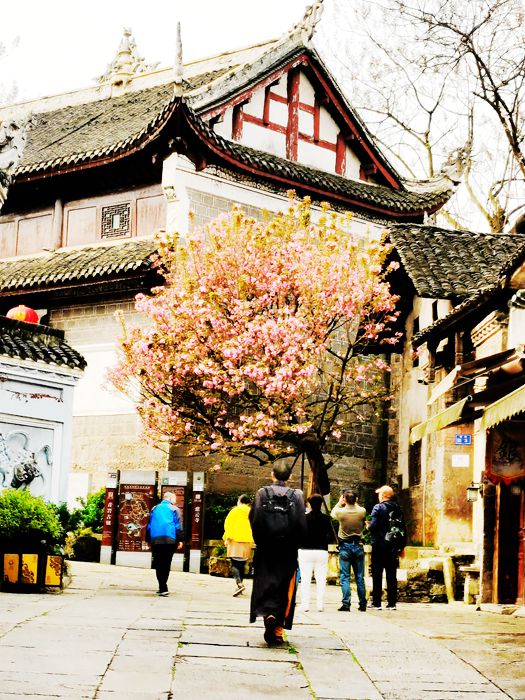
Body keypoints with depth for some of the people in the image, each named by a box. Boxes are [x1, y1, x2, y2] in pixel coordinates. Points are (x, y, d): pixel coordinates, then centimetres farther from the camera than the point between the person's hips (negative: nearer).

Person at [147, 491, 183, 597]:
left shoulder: (155, 509, 16)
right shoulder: (174, 509, 5)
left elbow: (149, 526, 16)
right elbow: (178, 525, 0)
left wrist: (149, 540, 19)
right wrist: (180, 540, 2)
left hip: (155, 540, 2)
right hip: (170, 540, -2)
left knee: (158, 564, 4)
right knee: (166, 564, 2)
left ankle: (162, 588, -4)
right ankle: (163, 588, -3)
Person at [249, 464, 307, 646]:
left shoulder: (262, 493, -2)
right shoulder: (297, 495, -2)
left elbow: (254, 520, -6)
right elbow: (301, 524, -7)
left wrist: (260, 542, 6)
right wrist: (295, 544, 5)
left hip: (266, 550, 0)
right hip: (288, 551, 0)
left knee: (265, 585, 7)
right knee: (285, 589, 8)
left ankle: (267, 613, -20)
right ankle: (278, 631, 5)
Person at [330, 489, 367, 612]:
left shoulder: (341, 512, -13)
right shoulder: (362, 511, -8)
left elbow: (332, 513, 11)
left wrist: (339, 502, 21)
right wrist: (354, 502, 20)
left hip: (345, 547, -2)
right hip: (358, 546, 2)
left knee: (344, 577, 0)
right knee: (360, 577, 9)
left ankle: (346, 604, -7)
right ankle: (362, 604, 12)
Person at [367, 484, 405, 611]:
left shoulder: (378, 508, -10)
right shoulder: (398, 509, 7)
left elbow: (373, 526, -18)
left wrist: (368, 525, 5)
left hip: (379, 545, -5)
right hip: (393, 547, 5)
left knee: (377, 575, 1)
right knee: (392, 575, 8)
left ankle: (376, 603, 1)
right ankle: (392, 603, 7)